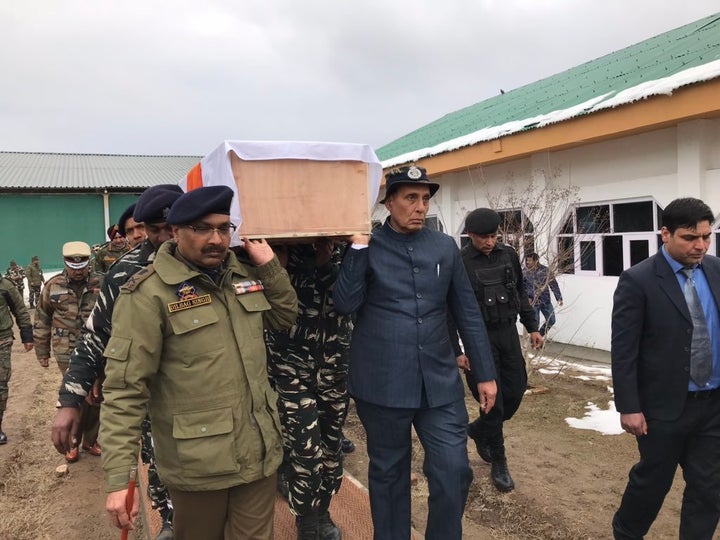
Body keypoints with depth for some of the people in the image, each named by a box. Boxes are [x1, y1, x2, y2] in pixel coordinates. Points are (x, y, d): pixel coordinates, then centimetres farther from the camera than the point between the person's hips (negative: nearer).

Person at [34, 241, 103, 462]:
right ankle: (73, 442, 19)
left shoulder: (101, 284, -3)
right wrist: (42, 352, 11)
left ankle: (90, 439, 27)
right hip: (68, 353, -1)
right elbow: (42, 321, 8)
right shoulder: (53, 286, 0)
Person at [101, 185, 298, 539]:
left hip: (260, 452, 5)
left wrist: (270, 266, 3)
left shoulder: (246, 276, 5)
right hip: (197, 464, -5)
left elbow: (286, 318, 18)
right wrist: (118, 478, -20)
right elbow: (124, 389, -16)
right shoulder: (148, 294, -15)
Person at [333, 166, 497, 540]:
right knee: (388, 474, 14)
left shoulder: (445, 247, 6)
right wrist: (358, 247, -15)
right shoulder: (366, 246, -1)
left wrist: (485, 373, 8)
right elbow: (344, 305, -11)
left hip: (439, 382, 2)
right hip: (382, 383, -2)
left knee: (454, 473, 3)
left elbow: (467, 314, 9)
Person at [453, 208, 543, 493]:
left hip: (509, 333, 5)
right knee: (492, 400, 0)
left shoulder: (508, 255, 3)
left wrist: (532, 327, 12)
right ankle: (498, 462, 18)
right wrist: (455, 351, -12)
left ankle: (478, 429, 35)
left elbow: (520, 293, 15)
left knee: (515, 391, 8)